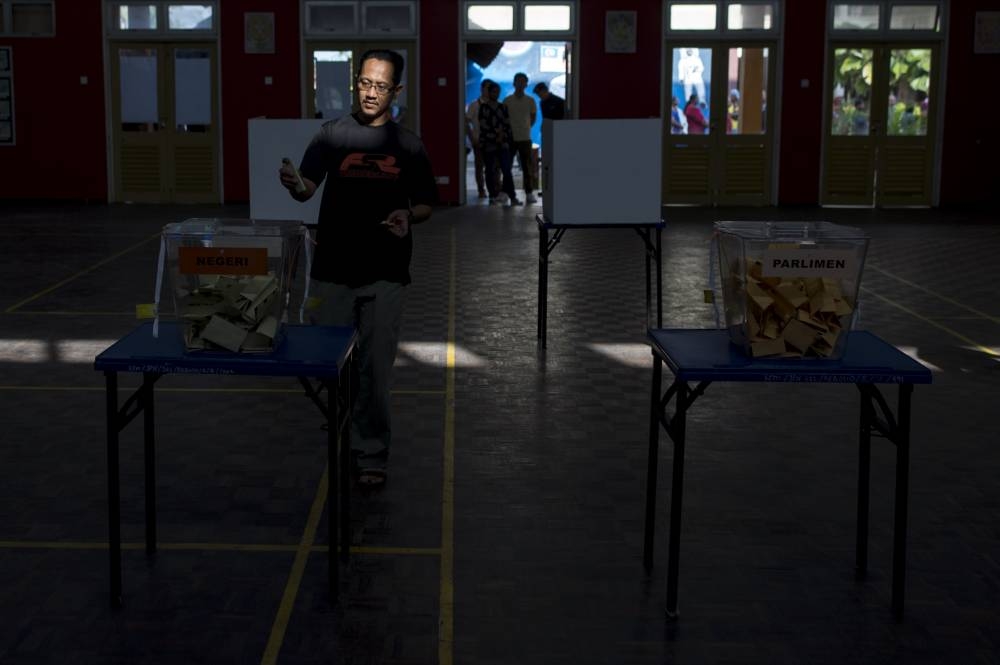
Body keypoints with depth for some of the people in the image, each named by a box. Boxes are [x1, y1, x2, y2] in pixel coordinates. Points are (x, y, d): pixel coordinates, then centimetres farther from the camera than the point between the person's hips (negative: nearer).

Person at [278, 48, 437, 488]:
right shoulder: (332, 135, 1)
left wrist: (408, 214, -11)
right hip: (333, 271, 0)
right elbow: (306, 189, -9)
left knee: (375, 369, 3)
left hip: (385, 274, 0)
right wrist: (293, 183, -32)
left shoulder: (408, 146, 4)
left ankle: (371, 455, 14)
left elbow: (426, 205, 11)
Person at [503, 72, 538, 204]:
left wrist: (526, 128, 11)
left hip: (525, 138, 1)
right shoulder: (507, 100, 0)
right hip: (510, 138, 0)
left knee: (527, 167, 1)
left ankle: (529, 193, 4)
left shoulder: (530, 100, 3)